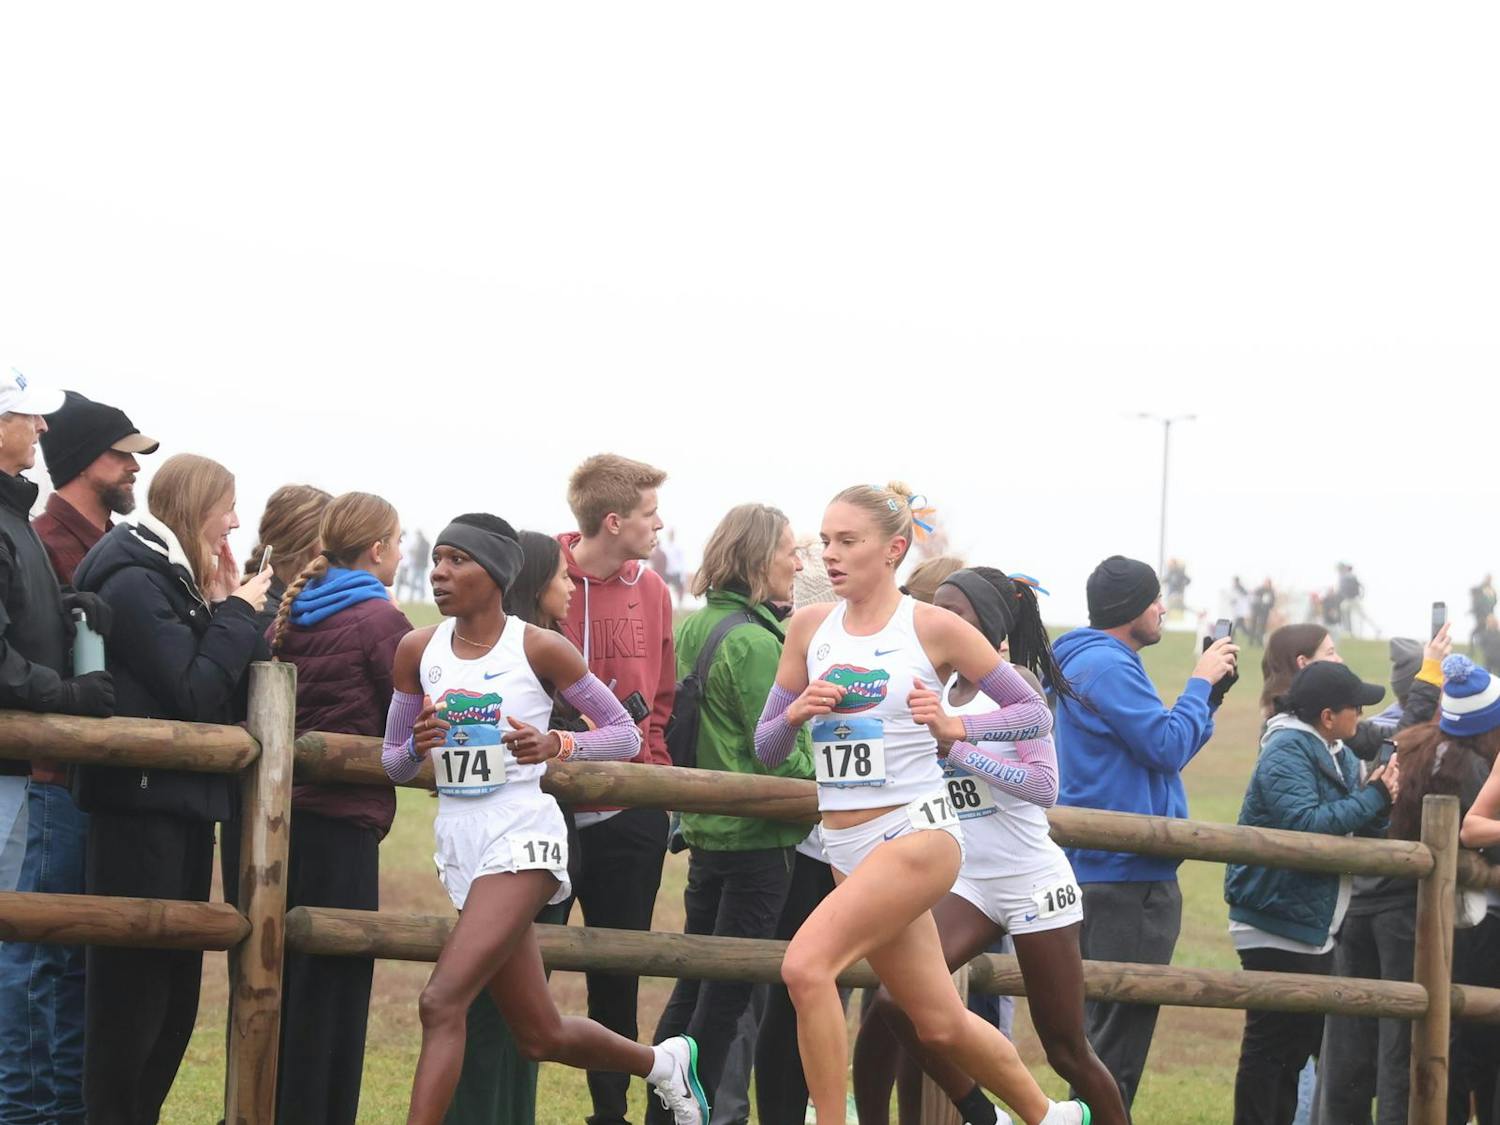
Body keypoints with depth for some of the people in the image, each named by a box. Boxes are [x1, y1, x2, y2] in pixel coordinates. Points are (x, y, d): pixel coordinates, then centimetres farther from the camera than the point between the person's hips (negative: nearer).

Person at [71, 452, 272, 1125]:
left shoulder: (171, 579, 17)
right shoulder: (134, 581, -13)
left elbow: (232, 692, 12)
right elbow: (196, 693, -19)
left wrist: (225, 608, 3)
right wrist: (236, 612, -8)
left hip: (181, 803, 10)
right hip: (143, 803, -10)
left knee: (175, 983, 12)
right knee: (133, 983, -7)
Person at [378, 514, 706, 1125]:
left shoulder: (539, 649, -7)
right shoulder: (418, 650, 5)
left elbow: (626, 734, -1)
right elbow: (392, 762, 13)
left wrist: (556, 744, -19)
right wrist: (418, 747, -10)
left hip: (522, 836, -6)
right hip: (458, 841, 6)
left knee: (442, 1002, -22)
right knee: (541, 1036, 13)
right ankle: (663, 1062, 40)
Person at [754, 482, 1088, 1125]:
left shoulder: (935, 629, -7)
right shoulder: (811, 627, 6)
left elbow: (1036, 713, -2)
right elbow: (766, 748, 10)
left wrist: (954, 726, -17)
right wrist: (795, 714, -11)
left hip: (916, 832, -6)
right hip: (846, 849, 6)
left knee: (806, 965, -25)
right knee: (940, 1023, 13)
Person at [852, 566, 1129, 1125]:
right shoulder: (938, 692, 8)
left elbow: (1044, 785, -18)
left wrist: (957, 746, -21)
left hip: (1032, 883, -5)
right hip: (968, 883, 5)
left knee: (1068, 1052, 2)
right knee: (894, 1000, -18)